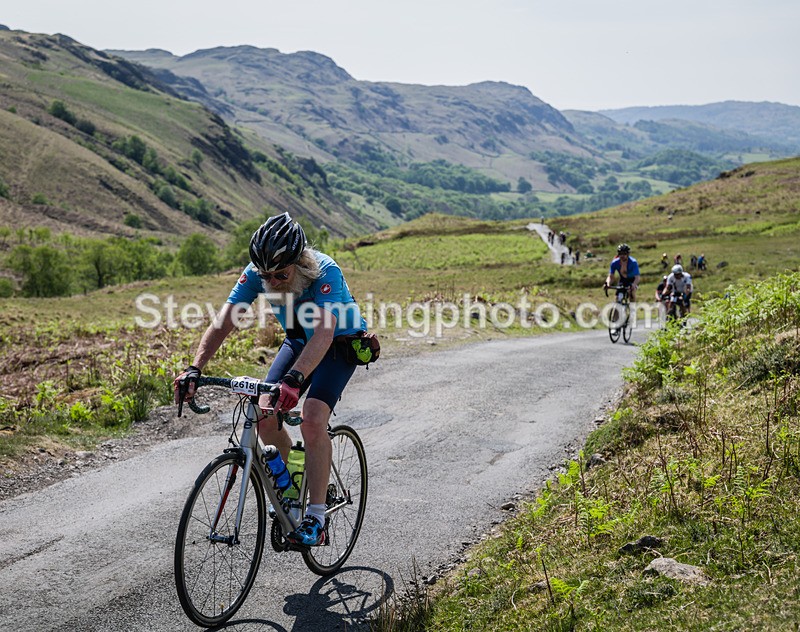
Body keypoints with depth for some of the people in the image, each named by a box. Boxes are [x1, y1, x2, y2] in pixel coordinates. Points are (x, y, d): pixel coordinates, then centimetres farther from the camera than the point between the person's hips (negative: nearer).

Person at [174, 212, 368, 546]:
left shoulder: (326, 272, -36)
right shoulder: (257, 272, -22)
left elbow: (324, 332, -49)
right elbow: (224, 319, -28)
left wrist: (295, 379, -63)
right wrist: (195, 368, -42)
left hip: (340, 343, -5)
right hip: (299, 341, 5)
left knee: (312, 420, -24)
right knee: (265, 417, -10)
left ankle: (316, 519, -15)